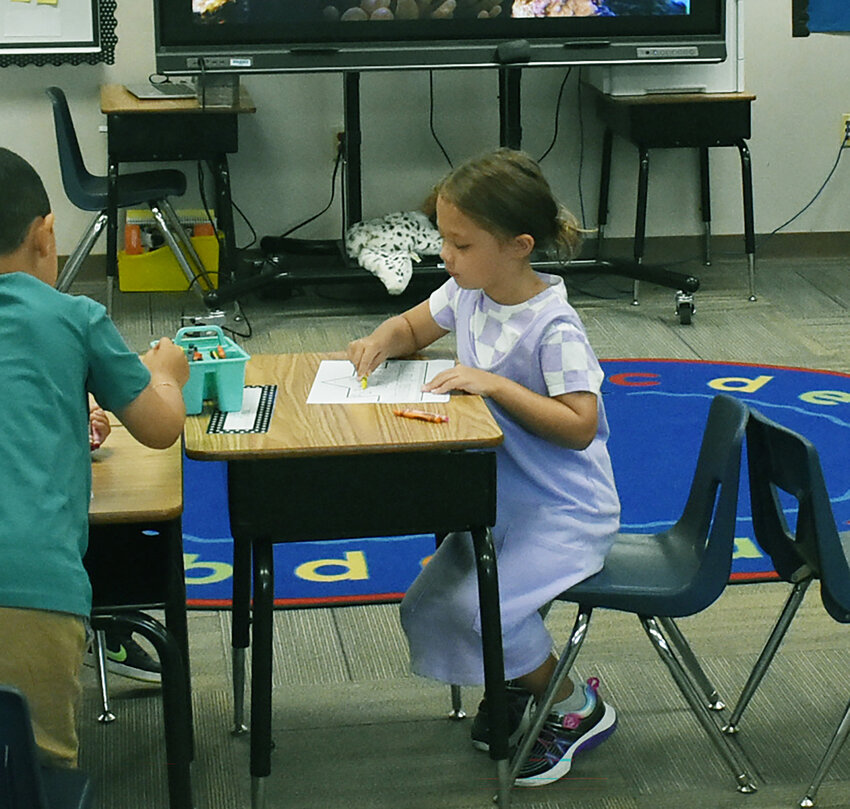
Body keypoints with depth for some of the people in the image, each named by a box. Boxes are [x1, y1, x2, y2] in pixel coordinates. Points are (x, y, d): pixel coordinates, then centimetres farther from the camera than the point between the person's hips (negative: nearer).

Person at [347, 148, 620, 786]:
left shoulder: (553, 327, -24)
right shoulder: (468, 292, -1)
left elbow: (580, 425, -27)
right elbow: (414, 326, 17)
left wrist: (495, 384, -30)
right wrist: (383, 340, -6)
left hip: (565, 512, -8)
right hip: (499, 499, 8)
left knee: (480, 607, -21)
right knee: (429, 608, 2)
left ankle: (577, 709, 3)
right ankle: (517, 683, 27)